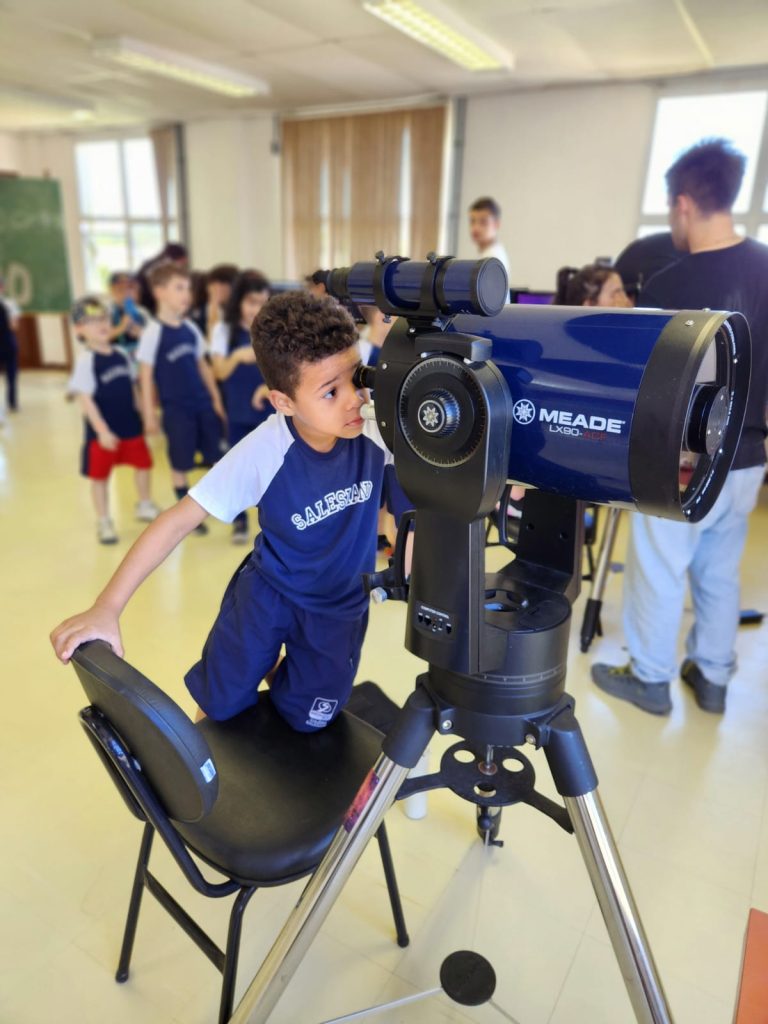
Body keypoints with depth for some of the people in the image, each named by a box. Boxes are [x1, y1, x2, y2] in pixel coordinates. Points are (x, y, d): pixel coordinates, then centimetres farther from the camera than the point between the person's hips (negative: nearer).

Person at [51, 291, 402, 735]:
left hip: (339, 604, 1)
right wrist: (107, 609, -28)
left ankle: (280, 674, 40)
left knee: (307, 720, 7)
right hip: (267, 590, -1)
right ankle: (263, 666, 44)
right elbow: (179, 520, -26)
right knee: (222, 705, 9)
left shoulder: (378, 425, -24)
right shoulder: (264, 452, -29)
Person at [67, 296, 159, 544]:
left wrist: (145, 415, 14)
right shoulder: (85, 361, -15)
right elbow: (85, 399, -19)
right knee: (100, 476, 7)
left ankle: (145, 507, 39)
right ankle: (104, 522, 23)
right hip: (103, 431, -5)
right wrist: (102, 430, -23)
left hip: (131, 426, 6)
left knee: (143, 464, 16)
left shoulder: (121, 355, 3)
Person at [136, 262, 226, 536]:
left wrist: (216, 399, 13)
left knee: (218, 458, 11)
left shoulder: (191, 329, 6)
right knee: (180, 465, 7)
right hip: (176, 409, -5)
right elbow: (146, 375, -9)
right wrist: (149, 413, -9)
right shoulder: (153, 332, -11)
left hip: (203, 404, 5)